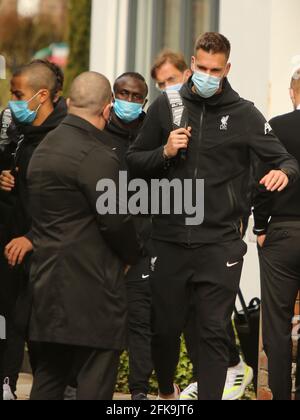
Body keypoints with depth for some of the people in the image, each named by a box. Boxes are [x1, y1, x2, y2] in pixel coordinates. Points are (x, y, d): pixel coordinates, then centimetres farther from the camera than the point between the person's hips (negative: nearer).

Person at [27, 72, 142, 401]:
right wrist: (133, 255, 2)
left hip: (48, 280, 9)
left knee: (50, 374, 14)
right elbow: (115, 221, -17)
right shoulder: (96, 157, -16)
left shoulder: (44, 148, 14)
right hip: (91, 284, -9)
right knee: (96, 378, -5)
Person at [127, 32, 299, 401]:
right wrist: (165, 152, -10)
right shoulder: (166, 107, 5)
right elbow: (134, 162, 10)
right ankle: (166, 392, 38)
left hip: (220, 244, -2)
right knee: (165, 326, 12)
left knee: (213, 332, -2)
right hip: (170, 241, 2)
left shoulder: (244, 114, 0)